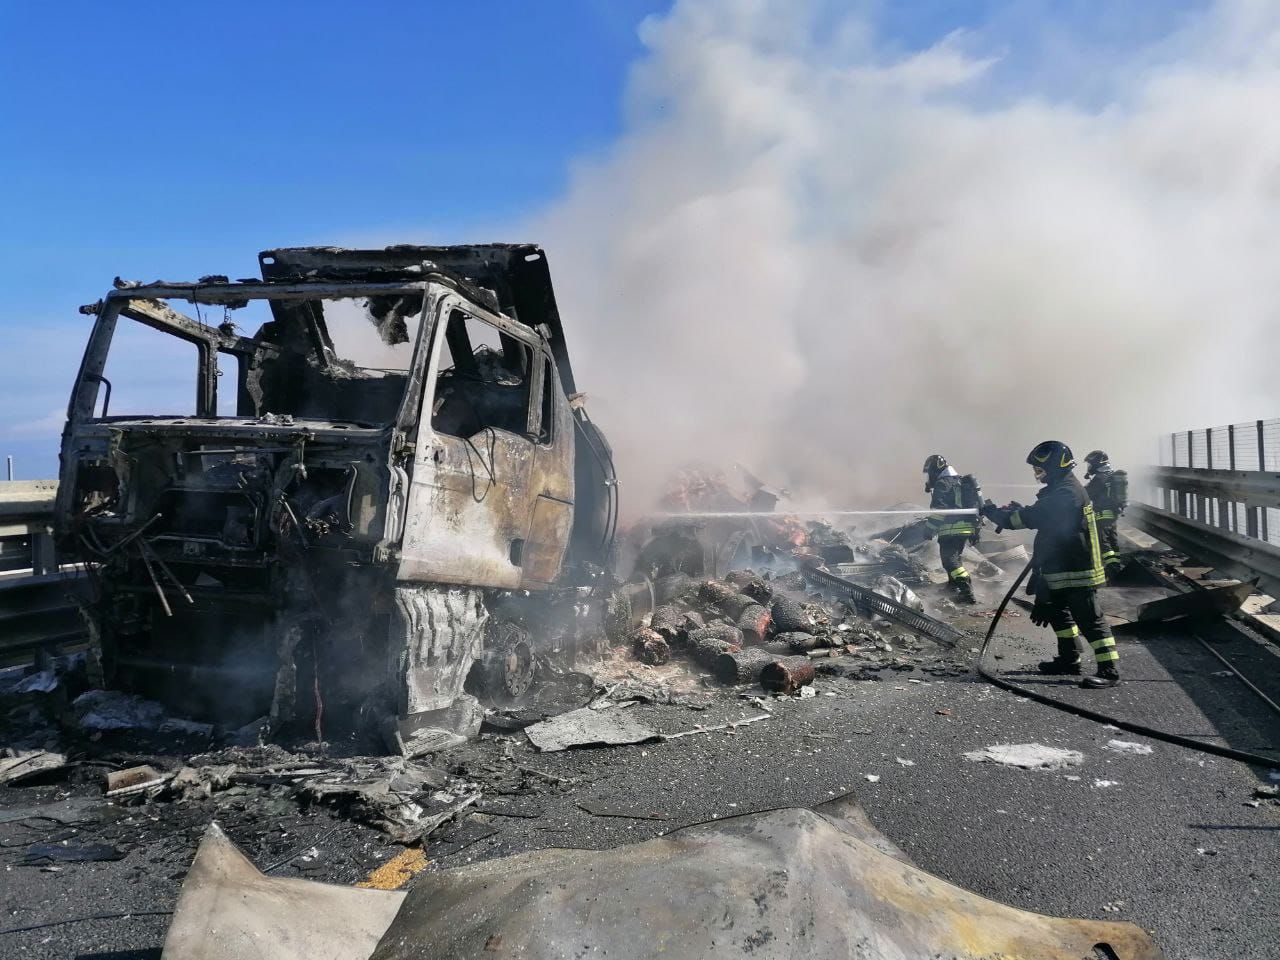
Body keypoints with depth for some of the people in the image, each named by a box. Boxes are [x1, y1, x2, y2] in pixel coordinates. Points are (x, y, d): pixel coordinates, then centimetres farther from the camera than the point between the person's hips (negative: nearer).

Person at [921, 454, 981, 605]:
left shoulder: (942, 484, -10)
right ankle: (955, 581, 39)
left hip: (952, 530, -10)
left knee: (949, 559, -11)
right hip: (968, 528, 10)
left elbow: (938, 510, -18)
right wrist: (975, 532, 27)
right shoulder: (960, 482, 20)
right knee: (955, 555, 26)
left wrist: (929, 529, -11)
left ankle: (966, 590, -23)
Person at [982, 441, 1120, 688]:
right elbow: (1041, 517, 18)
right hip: (1061, 569, 11)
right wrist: (1018, 510, 3)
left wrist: (997, 514, -15)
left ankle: (1109, 670, -7)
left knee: (1089, 619, -9)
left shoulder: (1066, 493, -21)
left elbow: (1032, 517, -24)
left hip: (1077, 571, -11)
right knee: (1057, 611, 21)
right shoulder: (1063, 488, 14)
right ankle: (1069, 658, 32)